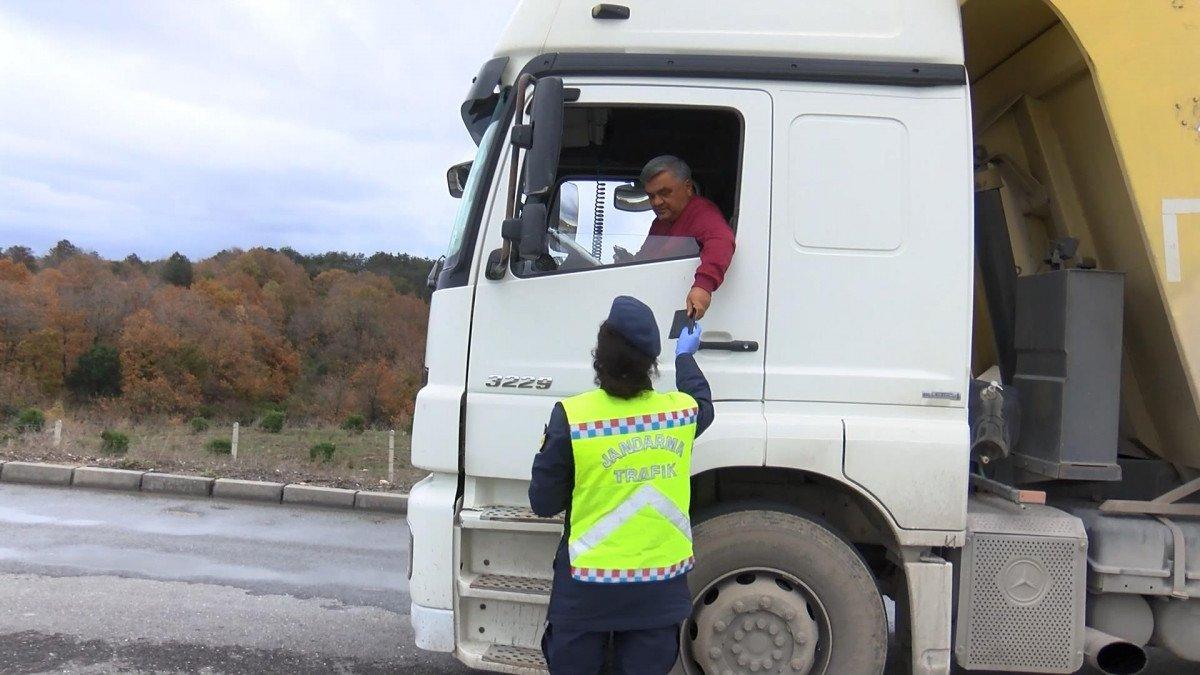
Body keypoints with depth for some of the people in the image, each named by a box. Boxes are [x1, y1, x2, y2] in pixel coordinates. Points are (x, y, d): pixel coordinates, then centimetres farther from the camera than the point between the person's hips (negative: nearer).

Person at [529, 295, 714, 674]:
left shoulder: (571, 417, -17)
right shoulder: (682, 410, -6)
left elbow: (544, 503, -8)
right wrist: (685, 356, 37)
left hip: (587, 587, -2)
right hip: (660, 587, 3)